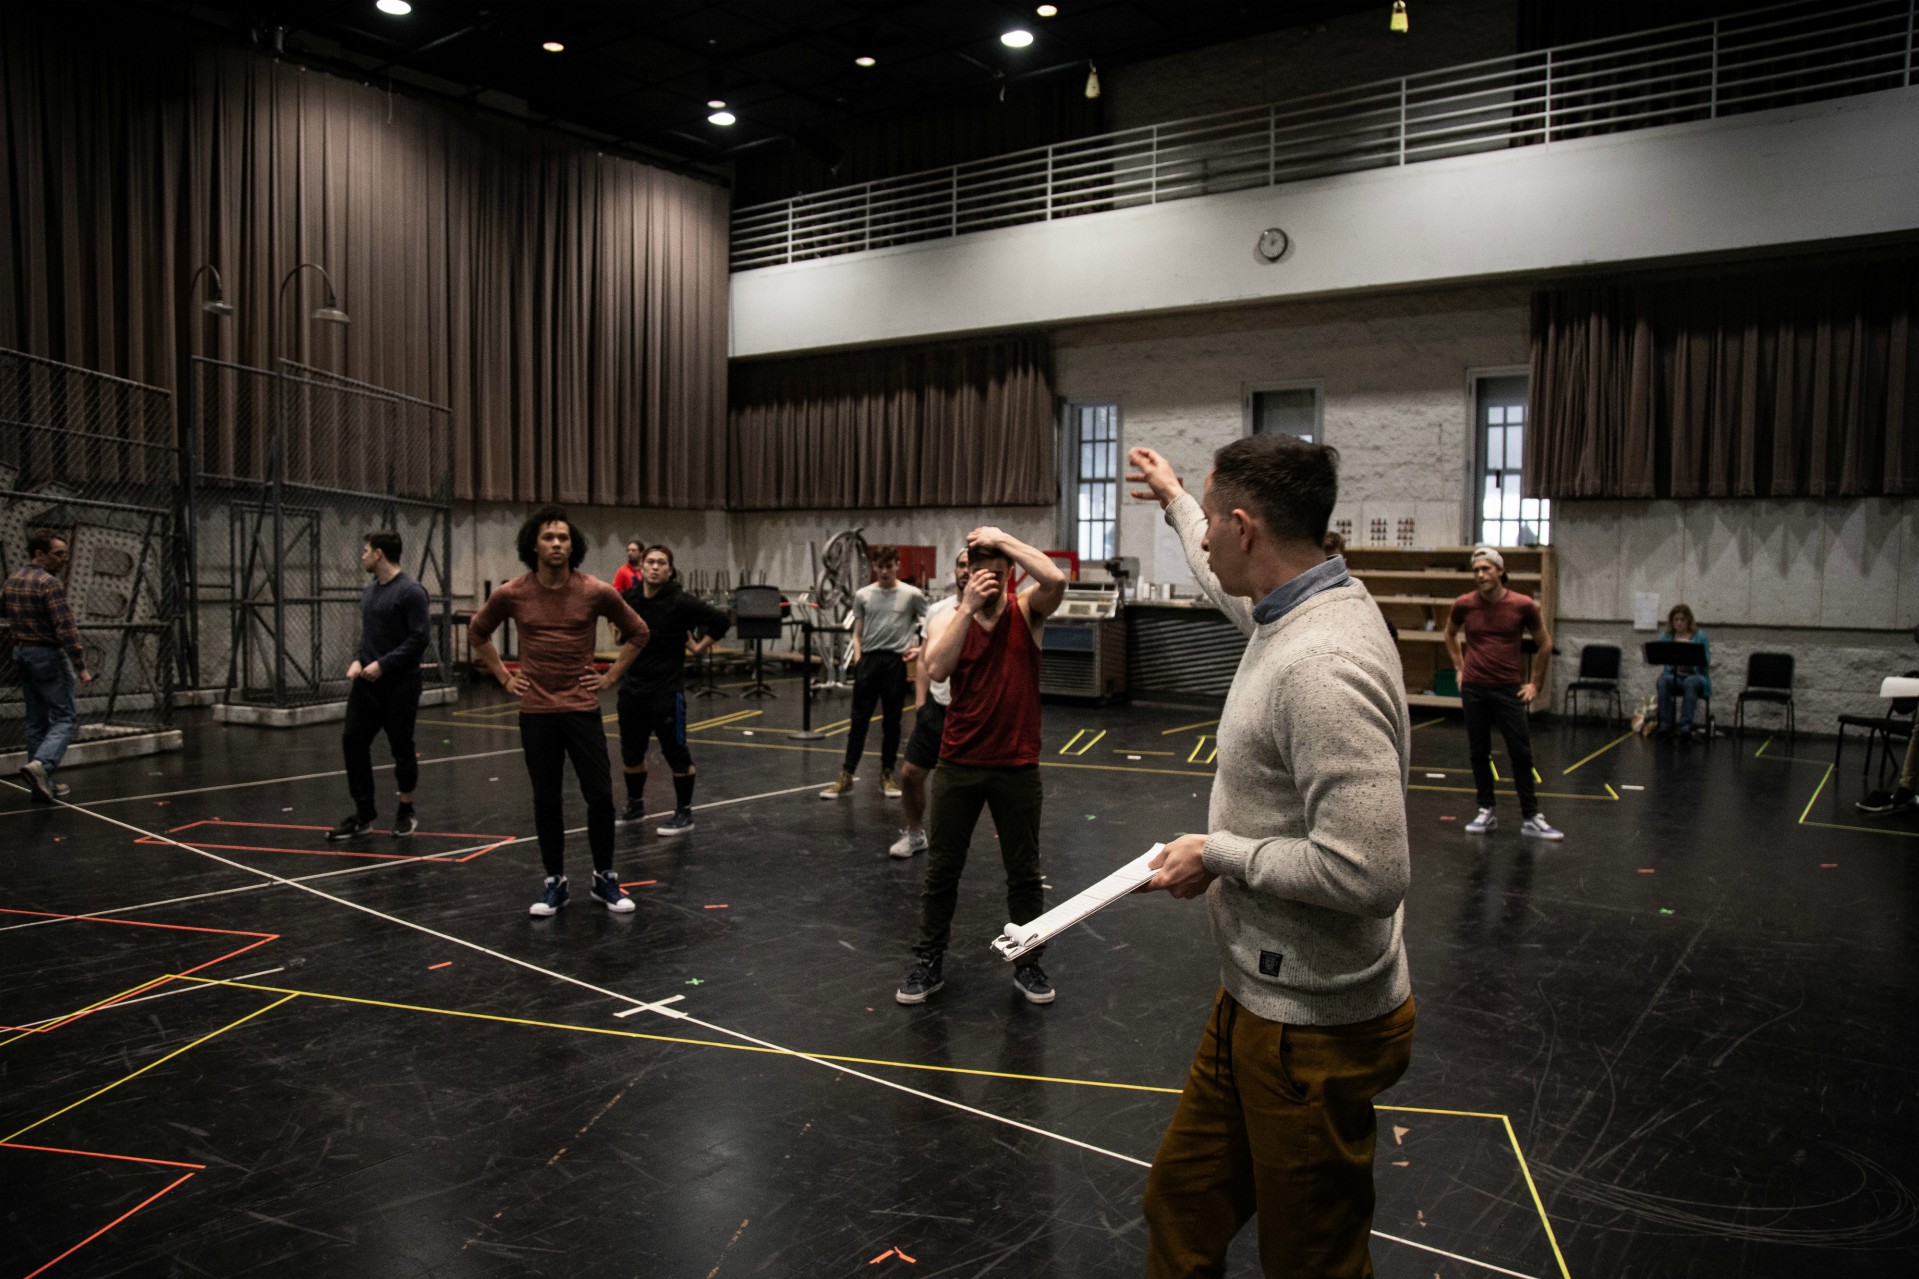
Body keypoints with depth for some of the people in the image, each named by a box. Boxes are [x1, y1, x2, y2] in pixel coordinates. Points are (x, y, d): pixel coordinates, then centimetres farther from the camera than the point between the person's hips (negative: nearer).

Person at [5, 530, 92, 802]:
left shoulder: (12, 582, 10)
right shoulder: (50, 583, -17)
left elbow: (13, 623, 18)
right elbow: (65, 629, -20)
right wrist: (80, 666, -19)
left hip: (22, 654, 8)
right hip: (49, 656, -8)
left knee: (36, 721, 11)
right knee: (64, 718, -4)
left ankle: (43, 784, 13)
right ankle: (40, 765, -24)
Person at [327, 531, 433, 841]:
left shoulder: (411, 591, -13)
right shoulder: (369, 591, 11)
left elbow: (418, 639, -17)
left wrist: (383, 665, -19)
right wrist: (357, 660, 1)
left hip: (399, 684, -7)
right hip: (367, 682, 7)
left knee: (401, 746, 2)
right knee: (353, 741, 4)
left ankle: (406, 812, 19)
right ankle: (364, 813, 14)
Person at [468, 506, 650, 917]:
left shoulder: (596, 592, -7)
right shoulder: (511, 594, -4)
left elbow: (637, 632, 8)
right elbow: (477, 632, 15)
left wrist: (611, 676, 3)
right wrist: (504, 677, 8)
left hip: (582, 708, -1)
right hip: (536, 711, 1)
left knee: (600, 796, 0)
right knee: (546, 801, 8)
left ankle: (605, 878, 18)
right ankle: (554, 882, 22)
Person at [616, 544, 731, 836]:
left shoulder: (679, 602, -16)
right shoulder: (628, 598, 0)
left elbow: (720, 620, -14)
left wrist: (700, 647, -9)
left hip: (667, 689, -6)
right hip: (632, 687, 6)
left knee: (675, 752, 0)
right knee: (631, 750, 15)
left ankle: (684, 814, 12)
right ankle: (635, 806, 34)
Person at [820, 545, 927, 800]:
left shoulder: (912, 594, 0)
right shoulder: (863, 595, 6)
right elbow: (857, 634, 10)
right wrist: (857, 659, -2)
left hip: (895, 661, -1)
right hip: (868, 660, 1)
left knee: (892, 722, 7)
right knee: (859, 720, 3)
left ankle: (887, 775, 19)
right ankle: (846, 777, 5)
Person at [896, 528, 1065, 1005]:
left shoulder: (1026, 612, -3)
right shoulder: (948, 620, 0)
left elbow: (1056, 580, -25)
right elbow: (935, 670, -20)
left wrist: (1003, 538, -18)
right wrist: (968, 607, -20)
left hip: (1018, 766, -1)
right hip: (959, 765, 1)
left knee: (1024, 872, 11)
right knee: (941, 869, 9)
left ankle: (1028, 963, 28)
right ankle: (929, 962, 25)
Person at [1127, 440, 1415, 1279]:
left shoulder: (1321, 668, -29)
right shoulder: (1308, 605, 1)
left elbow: (1368, 875, -34)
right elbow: (1229, 586, 27)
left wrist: (1221, 854, -20)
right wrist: (1174, 500, 40)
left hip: (1312, 1029, -9)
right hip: (1259, 998, 10)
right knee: (1180, 1207, 22)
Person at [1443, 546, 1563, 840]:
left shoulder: (1523, 605, -6)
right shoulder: (1464, 604, -2)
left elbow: (1545, 644, 8)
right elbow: (1450, 634, 20)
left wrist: (1536, 684, 7)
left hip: (1509, 690, -1)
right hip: (1473, 689, 1)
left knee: (1521, 753, -1)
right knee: (1479, 753, 7)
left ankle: (1530, 818, 7)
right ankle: (1486, 811, 18)